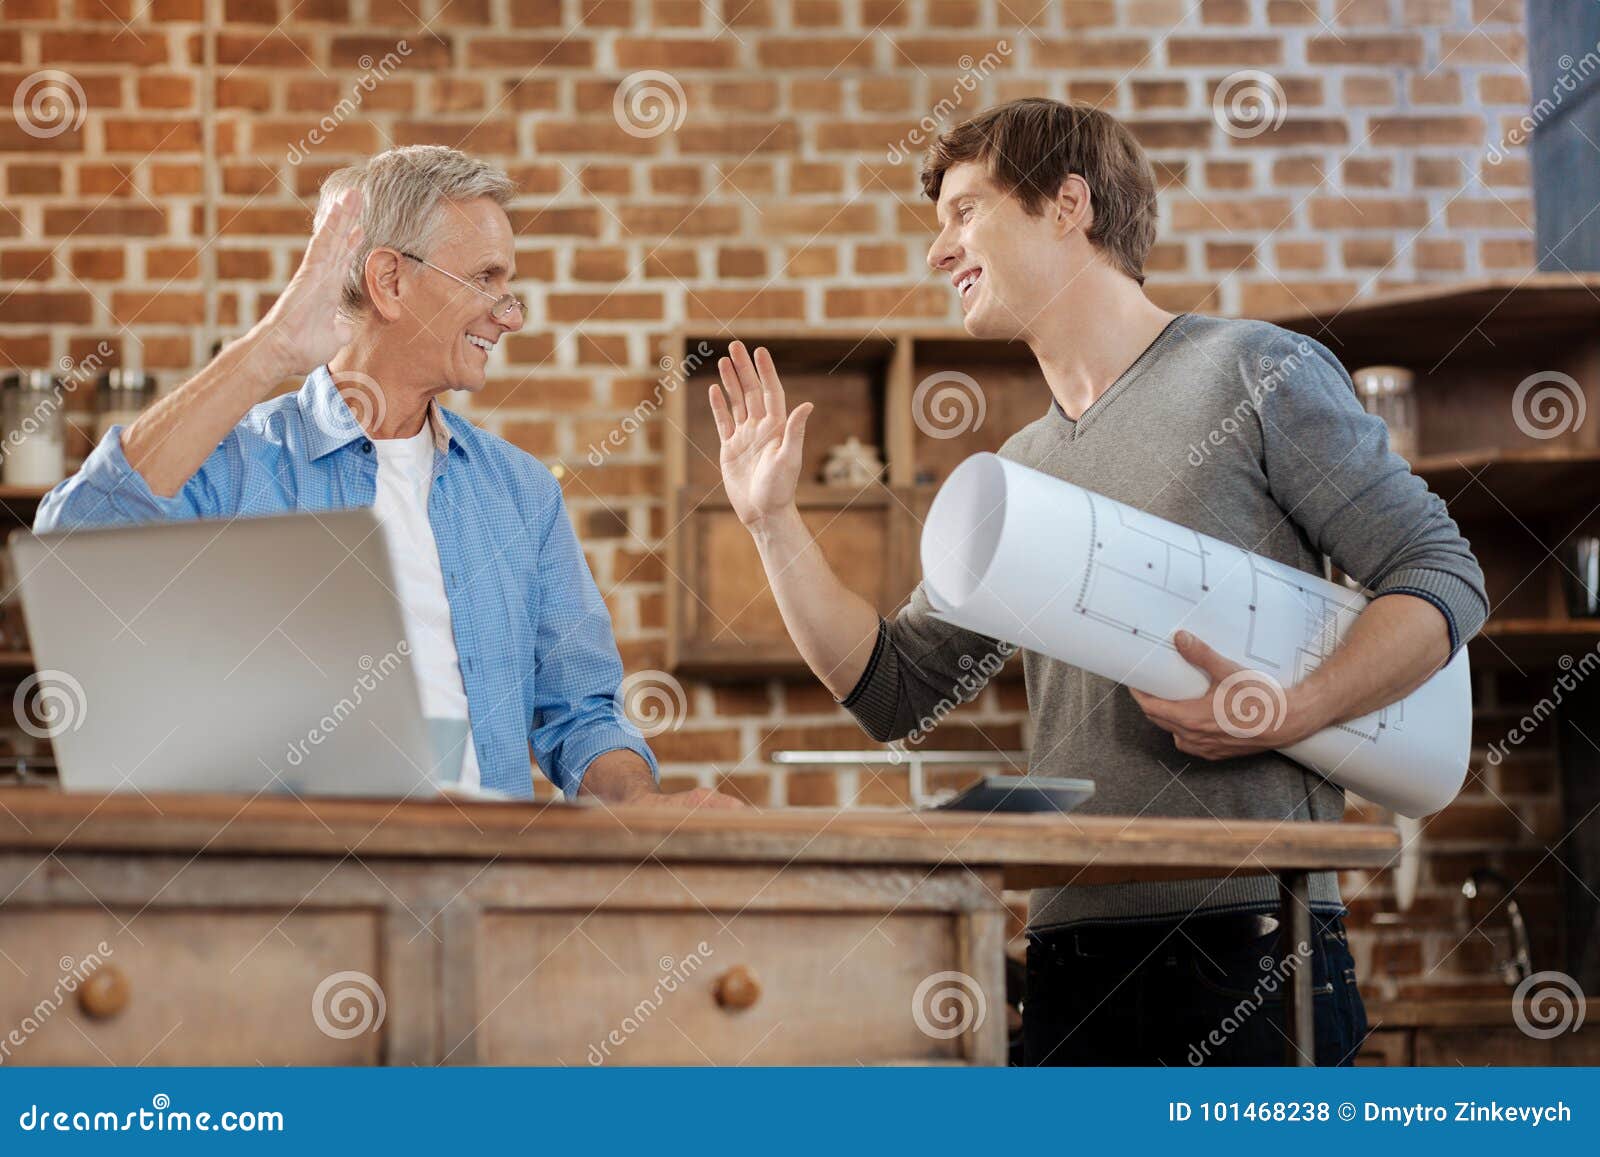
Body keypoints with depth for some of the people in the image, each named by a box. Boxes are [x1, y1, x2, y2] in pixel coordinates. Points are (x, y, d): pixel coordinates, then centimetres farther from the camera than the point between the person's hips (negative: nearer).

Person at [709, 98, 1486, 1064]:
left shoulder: (1253, 371, 1)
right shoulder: (1019, 475, 21)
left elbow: (1445, 580, -3)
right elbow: (895, 691, 19)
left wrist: (1289, 714, -17)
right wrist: (772, 519, 13)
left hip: (1249, 933, -6)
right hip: (1073, 947, 6)